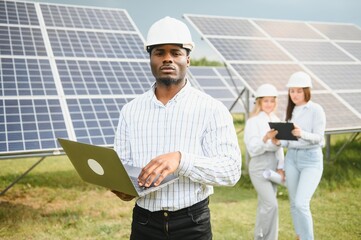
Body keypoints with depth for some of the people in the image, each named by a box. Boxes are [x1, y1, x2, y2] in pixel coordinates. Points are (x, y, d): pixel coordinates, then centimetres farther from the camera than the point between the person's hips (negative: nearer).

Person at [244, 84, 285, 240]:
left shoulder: (276, 120, 9)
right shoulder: (253, 122, -9)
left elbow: (279, 147, 11)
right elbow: (252, 150, -14)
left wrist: (280, 167, 1)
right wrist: (265, 139, -30)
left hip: (273, 166, 6)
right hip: (259, 167, -6)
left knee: (265, 205, 12)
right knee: (271, 204, -12)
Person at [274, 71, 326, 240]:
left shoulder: (316, 110, -7)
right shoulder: (291, 111, 10)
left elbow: (318, 138, -13)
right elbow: (289, 140, 10)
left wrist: (302, 134, -32)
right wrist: (279, 142, -11)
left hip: (311, 159, -6)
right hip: (291, 158, 6)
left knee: (301, 203, -15)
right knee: (294, 204, 10)